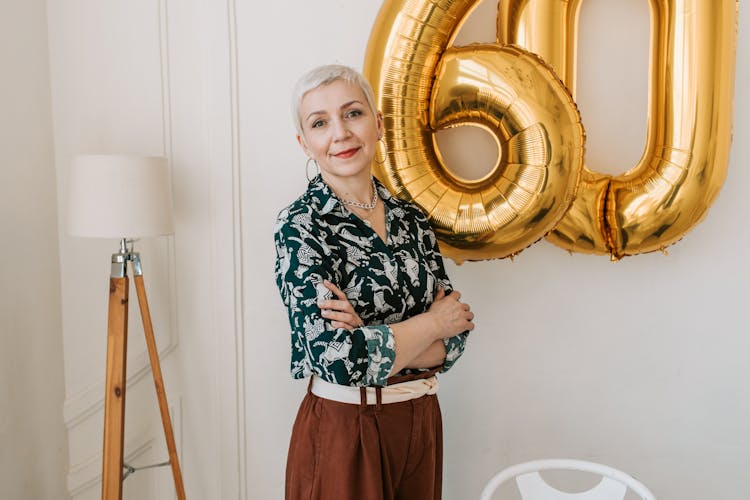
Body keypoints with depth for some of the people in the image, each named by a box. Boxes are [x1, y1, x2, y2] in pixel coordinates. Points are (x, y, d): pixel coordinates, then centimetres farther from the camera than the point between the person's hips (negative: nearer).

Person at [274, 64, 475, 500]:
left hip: (421, 421, 5)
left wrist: (370, 340, -19)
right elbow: (337, 357, -24)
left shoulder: (411, 218, 1)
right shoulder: (300, 226, -14)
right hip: (342, 429, -5)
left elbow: (454, 339, -2)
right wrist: (430, 322, -11)